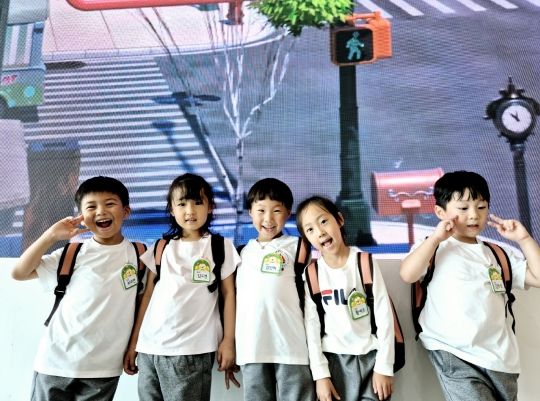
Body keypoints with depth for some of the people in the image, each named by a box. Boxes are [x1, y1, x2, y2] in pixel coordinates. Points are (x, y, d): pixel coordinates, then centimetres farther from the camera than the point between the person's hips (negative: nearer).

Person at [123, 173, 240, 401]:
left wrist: (228, 341, -4)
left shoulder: (221, 247, 2)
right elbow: (147, 295, 10)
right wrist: (133, 342, 8)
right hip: (149, 348, 3)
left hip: (192, 350, -3)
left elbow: (228, 294, 1)